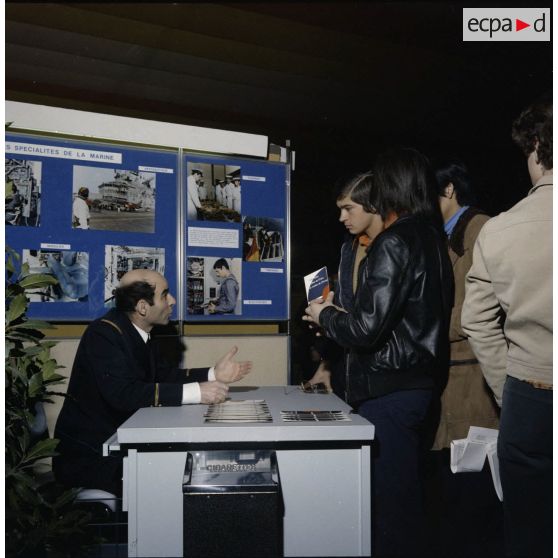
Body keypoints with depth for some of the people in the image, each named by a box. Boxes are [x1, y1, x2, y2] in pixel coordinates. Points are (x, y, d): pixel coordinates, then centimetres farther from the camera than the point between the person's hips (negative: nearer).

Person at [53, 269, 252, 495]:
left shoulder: (136, 332, 5)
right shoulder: (103, 333, -22)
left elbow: (163, 374, 10)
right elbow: (122, 393, -33)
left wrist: (213, 374, -4)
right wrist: (195, 392, -34)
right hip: (87, 457, -8)